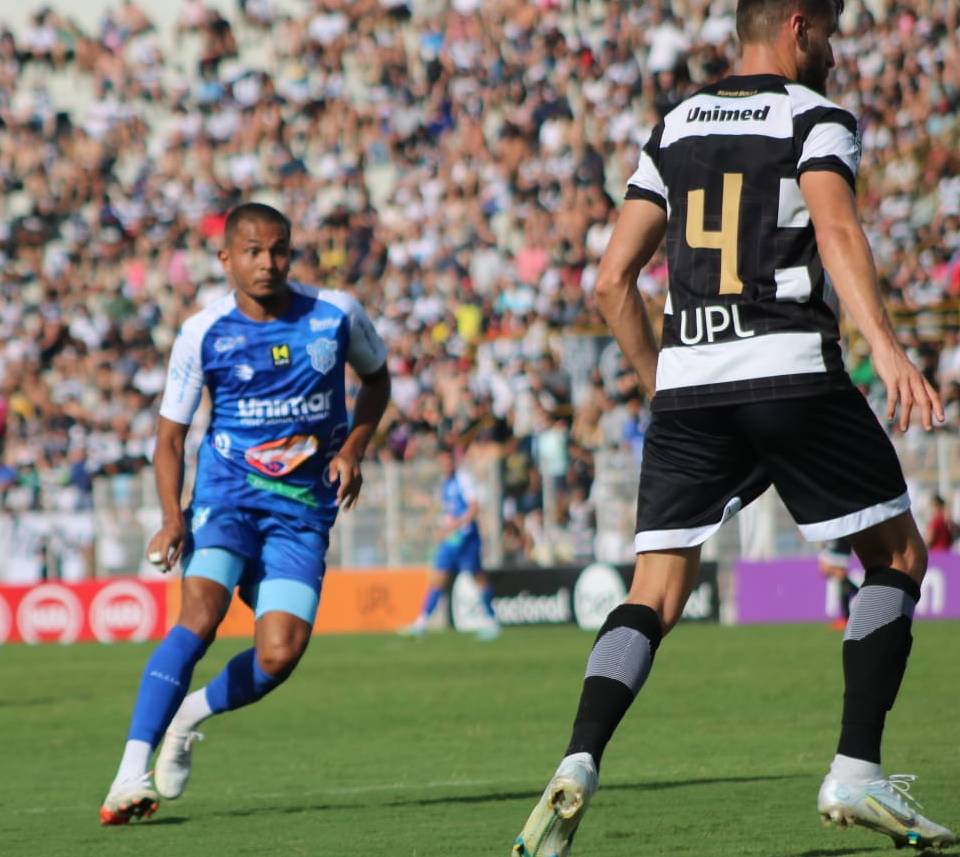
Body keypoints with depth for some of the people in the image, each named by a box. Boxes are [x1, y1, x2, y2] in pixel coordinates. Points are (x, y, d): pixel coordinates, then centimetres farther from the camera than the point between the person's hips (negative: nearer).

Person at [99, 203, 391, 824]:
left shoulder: (336, 315, 0)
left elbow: (377, 378, 19)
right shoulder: (203, 335, -4)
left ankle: (189, 718, 18)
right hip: (227, 493, -2)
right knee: (200, 616, -26)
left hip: (305, 506, 2)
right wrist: (173, 517, -14)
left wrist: (353, 449, 1)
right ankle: (131, 774, -29)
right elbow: (171, 436, 2)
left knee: (281, 655, -13)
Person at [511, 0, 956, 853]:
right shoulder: (816, 118, 1)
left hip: (689, 388, 5)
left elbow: (613, 280, 15)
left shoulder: (675, 128, 18)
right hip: (793, 375, -5)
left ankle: (577, 767, -17)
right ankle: (856, 773, 3)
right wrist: (887, 348, -28)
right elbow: (836, 229, -18)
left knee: (652, 599, 5)